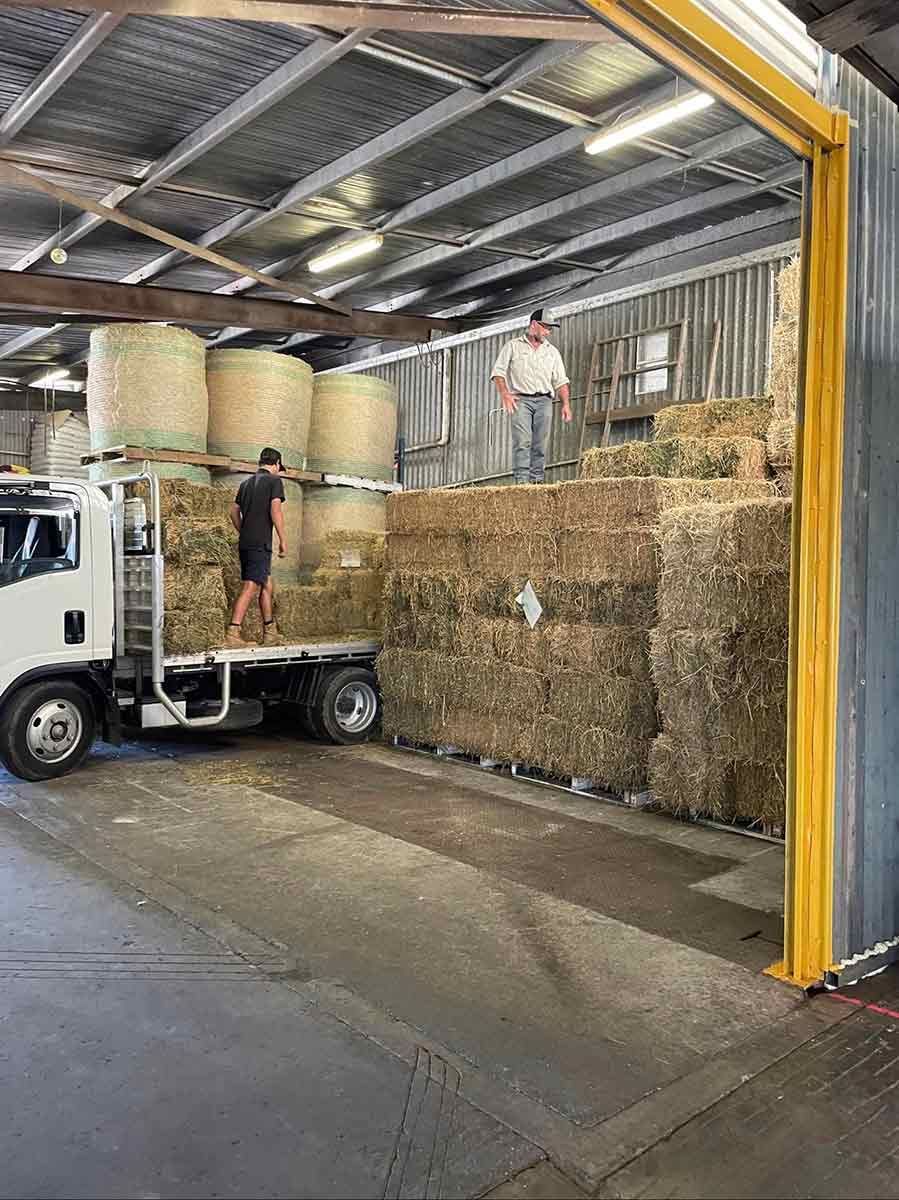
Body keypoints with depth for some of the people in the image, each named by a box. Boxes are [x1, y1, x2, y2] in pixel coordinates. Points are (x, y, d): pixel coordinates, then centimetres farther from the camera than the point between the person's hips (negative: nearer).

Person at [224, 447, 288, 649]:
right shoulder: (274, 480, -2)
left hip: (245, 543, 8)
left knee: (266, 584, 16)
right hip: (261, 543, -7)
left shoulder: (246, 483, 18)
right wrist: (283, 540, -8)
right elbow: (275, 510, -12)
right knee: (251, 588, -10)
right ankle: (233, 635, -16)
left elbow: (234, 512, 17)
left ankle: (270, 633, 20)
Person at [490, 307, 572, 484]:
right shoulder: (513, 346, 11)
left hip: (544, 401, 4)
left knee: (540, 444, -3)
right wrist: (504, 394, -11)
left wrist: (566, 403, 5)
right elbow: (498, 372, 4)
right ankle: (521, 480, -23)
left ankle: (537, 480, -2)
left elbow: (561, 381, 18)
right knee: (522, 441, -17)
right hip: (520, 399, -3)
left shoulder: (552, 351, 21)